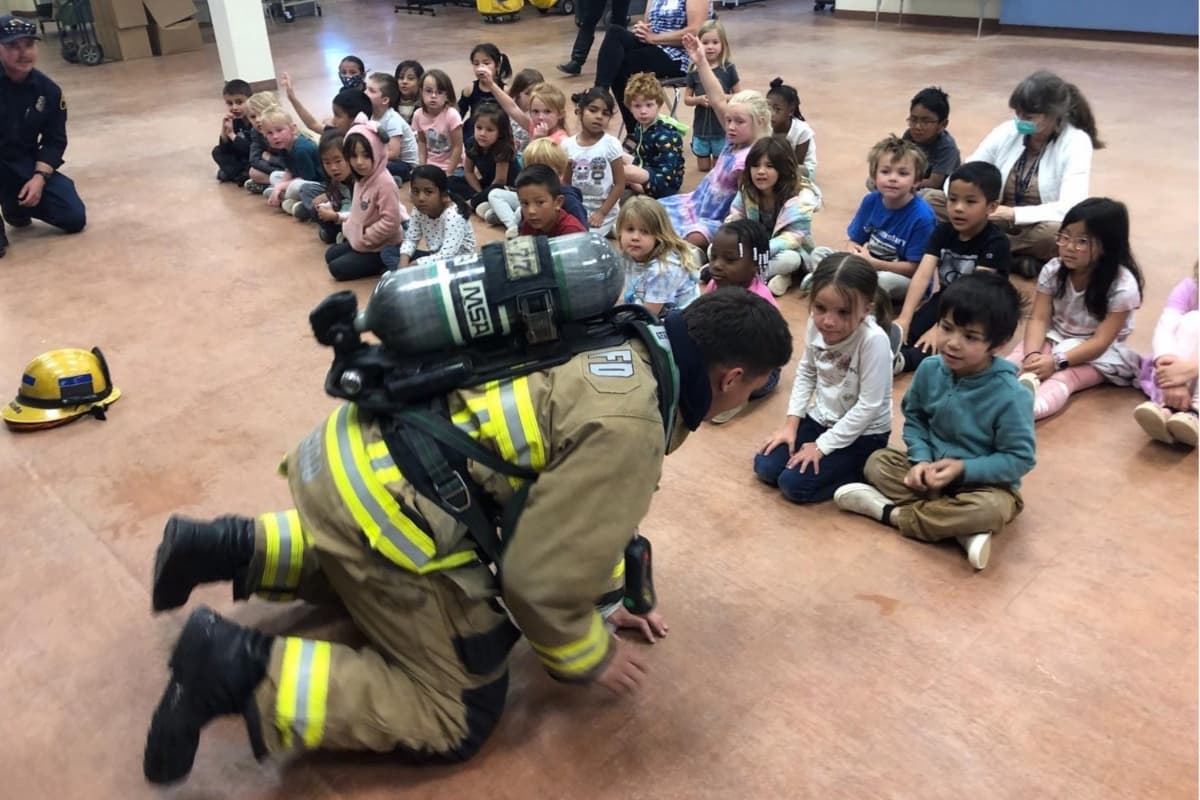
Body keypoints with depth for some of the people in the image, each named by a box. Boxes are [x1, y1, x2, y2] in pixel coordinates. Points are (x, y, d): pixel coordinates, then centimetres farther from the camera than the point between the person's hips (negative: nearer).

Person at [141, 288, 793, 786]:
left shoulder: (624, 345, 9)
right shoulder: (628, 427, -20)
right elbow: (540, 574, -17)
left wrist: (604, 600, 24)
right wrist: (591, 659, 2)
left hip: (359, 450, 10)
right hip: (387, 499, -9)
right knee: (460, 716, 4)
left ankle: (234, 548, 25)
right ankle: (242, 669, -6)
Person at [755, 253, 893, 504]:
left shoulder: (873, 340, -32)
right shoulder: (817, 324, -13)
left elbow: (868, 406, -27)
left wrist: (822, 445, -20)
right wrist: (791, 423, -1)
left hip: (861, 433, -7)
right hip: (820, 419, 7)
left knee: (793, 484, -14)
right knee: (764, 467, -1)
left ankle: (861, 474, 3)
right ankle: (845, 466, 13)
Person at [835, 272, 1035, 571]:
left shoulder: (1010, 395, -25)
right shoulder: (930, 369, -12)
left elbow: (1019, 458, -18)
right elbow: (914, 416, 3)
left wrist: (963, 469, -25)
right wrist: (921, 459, -14)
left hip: (982, 482, -5)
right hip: (932, 468, 5)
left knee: (992, 508, -36)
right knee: (878, 461, -13)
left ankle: (891, 512, -19)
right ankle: (960, 526, -24)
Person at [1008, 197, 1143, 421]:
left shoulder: (1122, 285, -19)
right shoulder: (1053, 270, -7)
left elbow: (1101, 342, -22)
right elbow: (1038, 319, -10)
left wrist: (1057, 361, -34)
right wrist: (1032, 355, -30)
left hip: (1098, 354, -5)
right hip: (1055, 339, 5)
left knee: (1062, 378, -34)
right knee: (1017, 360, -25)